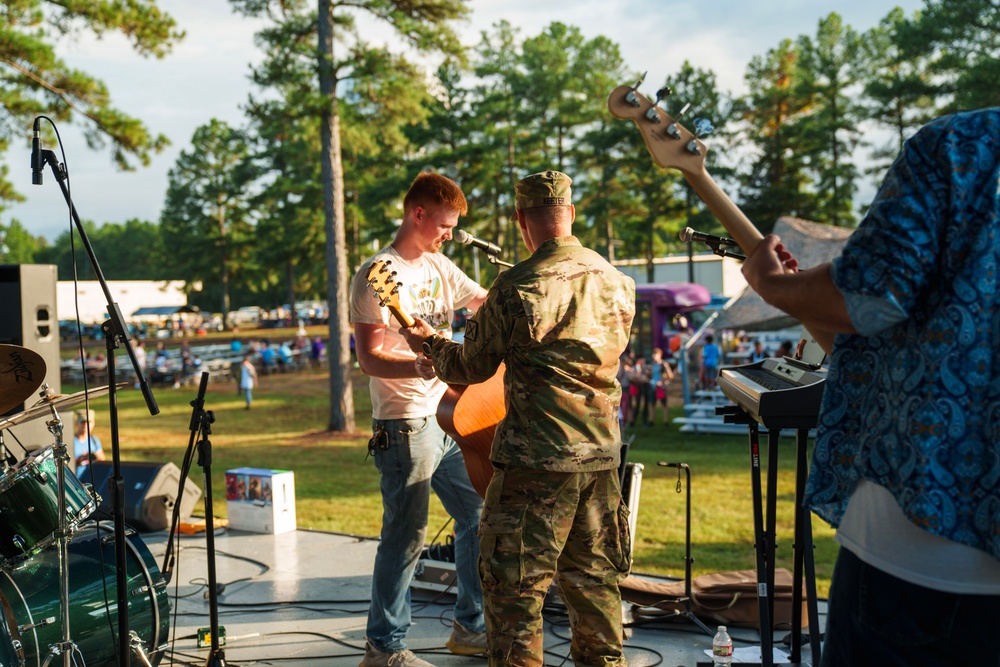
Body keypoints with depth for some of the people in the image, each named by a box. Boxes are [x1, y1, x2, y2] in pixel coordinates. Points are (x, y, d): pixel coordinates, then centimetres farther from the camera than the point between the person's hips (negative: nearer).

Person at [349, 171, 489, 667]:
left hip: (451, 415, 9)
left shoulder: (438, 265, 13)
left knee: (480, 516, 13)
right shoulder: (377, 275, -12)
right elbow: (370, 358, -18)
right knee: (407, 534, -4)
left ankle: (470, 627, 27)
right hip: (406, 425, -9)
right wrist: (433, 366, -30)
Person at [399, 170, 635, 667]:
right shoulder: (616, 281, 5)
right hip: (601, 454, 7)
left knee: (514, 584, 4)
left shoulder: (516, 287, -14)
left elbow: (472, 368, -3)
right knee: (594, 579, 18)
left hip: (537, 458, -6)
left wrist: (428, 344, 18)